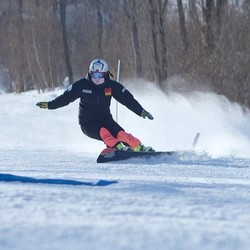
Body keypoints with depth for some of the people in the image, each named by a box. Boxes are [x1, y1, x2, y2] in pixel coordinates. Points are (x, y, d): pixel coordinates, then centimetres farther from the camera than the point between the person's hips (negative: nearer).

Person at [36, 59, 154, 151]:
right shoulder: (82, 85, -6)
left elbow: (128, 99, -1)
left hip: (105, 119, 1)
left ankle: (140, 148, -26)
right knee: (103, 132, -34)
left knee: (121, 134, -27)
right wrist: (49, 105, -6)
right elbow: (66, 97, 0)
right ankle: (118, 148, -48)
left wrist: (141, 112, -8)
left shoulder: (111, 86, -4)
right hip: (88, 123, -1)